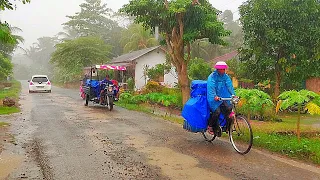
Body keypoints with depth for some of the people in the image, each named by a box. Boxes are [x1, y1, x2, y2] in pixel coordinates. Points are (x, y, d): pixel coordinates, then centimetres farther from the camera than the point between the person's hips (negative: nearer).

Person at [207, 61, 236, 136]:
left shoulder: (226, 76, 9)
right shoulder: (212, 76, -8)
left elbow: (229, 86, 1)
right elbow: (211, 87, -20)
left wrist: (233, 94, -15)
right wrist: (214, 96, -36)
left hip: (223, 97, 5)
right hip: (214, 98, -5)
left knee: (228, 108, -18)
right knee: (217, 111, -23)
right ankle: (210, 126, -1)